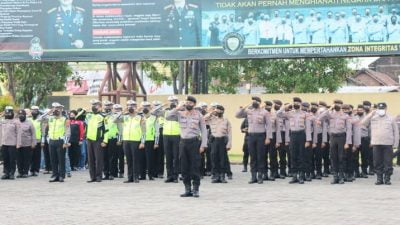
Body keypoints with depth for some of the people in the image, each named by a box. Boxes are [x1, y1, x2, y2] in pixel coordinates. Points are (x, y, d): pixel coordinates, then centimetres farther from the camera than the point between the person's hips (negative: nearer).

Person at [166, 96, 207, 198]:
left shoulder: (199, 115, 3)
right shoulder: (180, 114, 8)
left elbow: (203, 130, 1)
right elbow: (168, 117, -5)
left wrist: (203, 145, -8)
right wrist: (178, 108, -8)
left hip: (194, 142, -3)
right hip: (183, 142, 3)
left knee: (195, 166, -3)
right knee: (184, 167, 5)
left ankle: (195, 189, 2)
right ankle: (187, 189, 12)